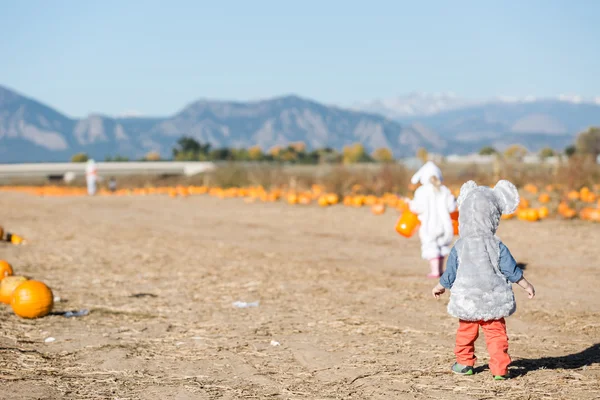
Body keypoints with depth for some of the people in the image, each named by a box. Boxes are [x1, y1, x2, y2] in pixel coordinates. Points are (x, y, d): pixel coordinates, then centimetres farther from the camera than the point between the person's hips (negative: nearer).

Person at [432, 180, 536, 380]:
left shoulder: (460, 247, -6)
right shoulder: (497, 246, -8)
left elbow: (450, 273, 2)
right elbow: (511, 270, -2)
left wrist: (440, 287, 21)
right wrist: (526, 285, 12)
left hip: (468, 301, 1)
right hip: (494, 300, -1)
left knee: (465, 332, 17)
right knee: (496, 333, 4)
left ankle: (464, 363, 29)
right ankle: (500, 368, -1)